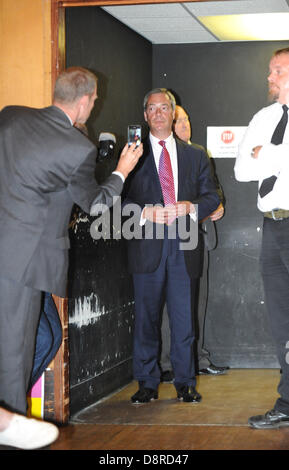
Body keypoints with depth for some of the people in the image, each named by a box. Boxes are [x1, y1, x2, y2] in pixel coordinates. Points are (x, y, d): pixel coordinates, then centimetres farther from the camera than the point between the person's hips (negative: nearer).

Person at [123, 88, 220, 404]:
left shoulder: (194, 156, 16)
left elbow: (211, 197, 13)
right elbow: (119, 199, 3)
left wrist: (191, 207, -7)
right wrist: (146, 212, -14)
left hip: (184, 247, 2)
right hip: (147, 247, -1)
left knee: (184, 319, 3)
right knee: (146, 319, 2)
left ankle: (185, 384, 14)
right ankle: (147, 384, 11)